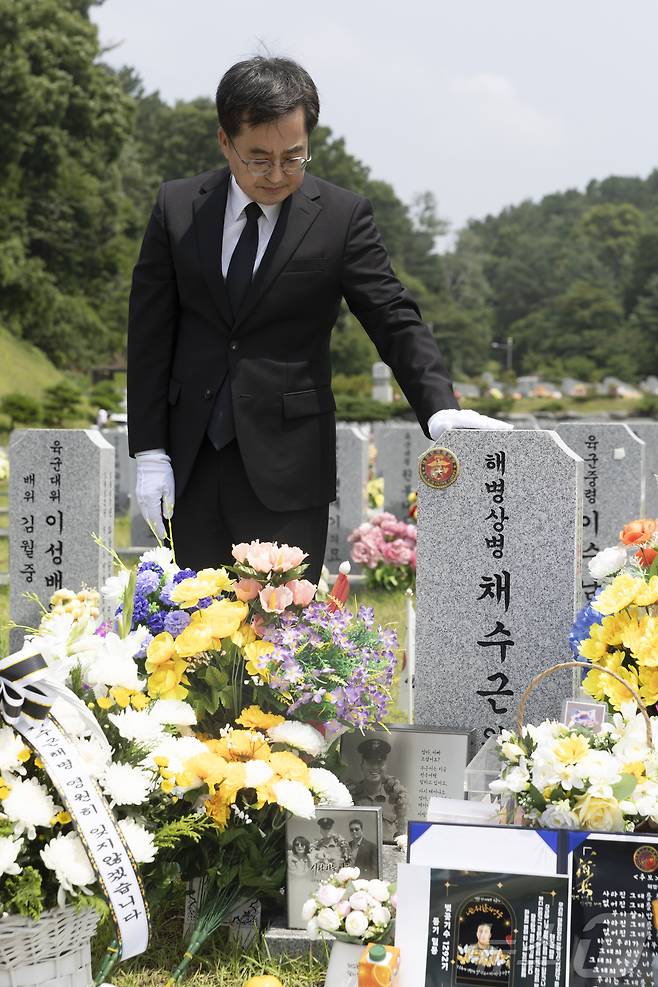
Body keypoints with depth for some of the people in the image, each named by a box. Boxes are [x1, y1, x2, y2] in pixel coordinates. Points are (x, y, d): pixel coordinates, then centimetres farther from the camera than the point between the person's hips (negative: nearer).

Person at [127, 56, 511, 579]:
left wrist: (440, 409, -23)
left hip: (286, 467, -2)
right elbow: (150, 334, 5)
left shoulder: (342, 216, -3)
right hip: (190, 464, 3)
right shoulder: (177, 207, 3)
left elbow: (395, 320, -5)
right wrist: (150, 453, 0)